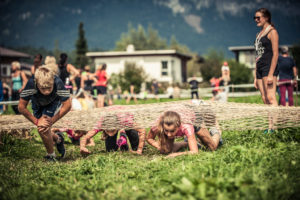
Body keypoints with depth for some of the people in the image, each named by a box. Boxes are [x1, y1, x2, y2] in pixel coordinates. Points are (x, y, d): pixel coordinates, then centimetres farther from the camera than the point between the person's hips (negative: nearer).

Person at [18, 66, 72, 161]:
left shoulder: (58, 84, -42)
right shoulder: (31, 84, -41)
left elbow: (67, 105, -28)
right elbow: (21, 107, -28)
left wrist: (52, 120, -28)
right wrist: (36, 121, -25)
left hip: (53, 103, -2)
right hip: (37, 105, 2)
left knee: (43, 128, -23)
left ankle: (51, 156, -2)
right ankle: (58, 139, 42)